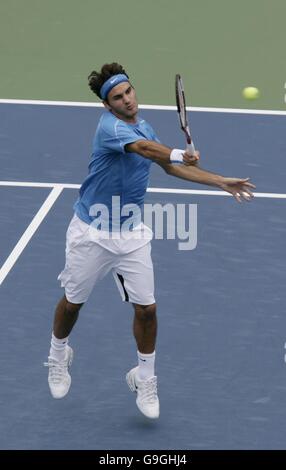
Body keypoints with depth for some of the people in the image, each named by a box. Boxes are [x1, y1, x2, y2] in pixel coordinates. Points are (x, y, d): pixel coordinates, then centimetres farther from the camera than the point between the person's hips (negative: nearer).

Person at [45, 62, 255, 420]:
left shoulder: (143, 127, 4)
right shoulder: (110, 126, -21)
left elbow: (171, 166, 17)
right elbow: (144, 148, -40)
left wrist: (222, 182, 12)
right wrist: (181, 154, -57)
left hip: (131, 235, 5)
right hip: (91, 233, -5)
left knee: (146, 308, -2)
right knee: (72, 302, 13)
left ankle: (145, 380, 18)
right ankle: (58, 357, 41)